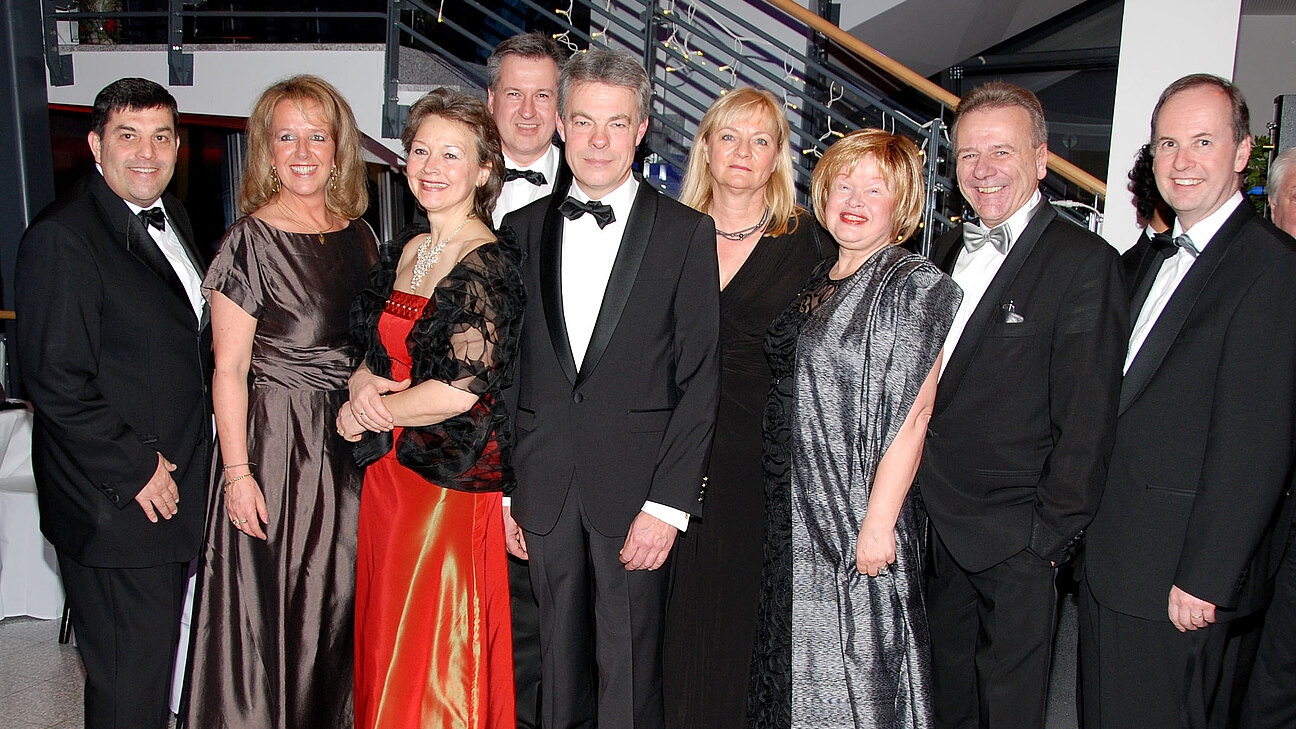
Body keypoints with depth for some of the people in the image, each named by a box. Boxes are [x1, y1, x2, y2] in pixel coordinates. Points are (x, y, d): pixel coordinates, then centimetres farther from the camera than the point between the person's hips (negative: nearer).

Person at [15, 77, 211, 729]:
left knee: (160, 646, 22)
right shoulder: (61, 238, -17)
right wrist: (136, 469, -16)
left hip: (173, 488, 8)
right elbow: (55, 383, -20)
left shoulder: (170, 216, 10)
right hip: (113, 509, -8)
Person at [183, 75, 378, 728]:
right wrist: (237, 472, -15)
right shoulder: (251, 240, -11)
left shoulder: (359, 235, 6)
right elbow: (229, 368, -12)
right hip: (276, 437, -5)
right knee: (272, 606, 5)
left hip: (351, 442, 6)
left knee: (339, 601, 16)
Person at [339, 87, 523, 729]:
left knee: (435, 662, 5)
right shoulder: (403, 251, 9)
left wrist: (370, 411, -7)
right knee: (385, 646, 17)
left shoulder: (490, 264, -15)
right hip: (388, 472, 7)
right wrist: (362, 384, -7)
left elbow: (460, 389, -20)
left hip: (456, 480, -7)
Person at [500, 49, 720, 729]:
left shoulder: (687, 233, -2)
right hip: (544, 490, 3)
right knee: (560, 665, 15)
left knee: (630, 674, 6)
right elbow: (506, 369, 10)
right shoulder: (523, 228, 8)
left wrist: (667, 504, -11)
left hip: (635, 493, -3)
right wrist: (502, 487, 6)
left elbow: (700, 378, -6)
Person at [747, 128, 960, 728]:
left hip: (861, 516, -7)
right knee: (796, 660, 17)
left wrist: (878, 522, -20)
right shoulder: (816, 282, 12)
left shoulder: (916, 285, -10)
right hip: (794, 511, 7)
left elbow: (912, 417, -16)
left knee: (852, 667, 4)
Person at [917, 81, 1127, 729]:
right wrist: (917, 499, 8)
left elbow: (1086, 423, -14)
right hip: (934, 530, 6)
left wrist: (1050, 536, -13)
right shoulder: (947, 249, 9)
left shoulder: (1085, 263, -13)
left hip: (1014, 548, -6)